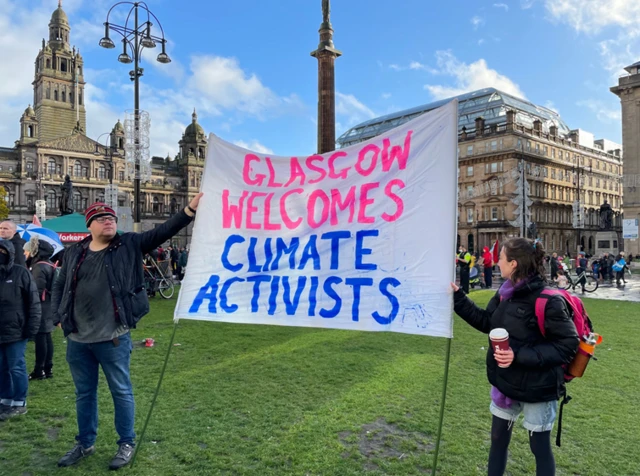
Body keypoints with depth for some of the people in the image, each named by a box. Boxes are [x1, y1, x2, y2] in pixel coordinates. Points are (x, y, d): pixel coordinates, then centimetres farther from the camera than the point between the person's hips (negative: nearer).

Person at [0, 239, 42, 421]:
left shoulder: (21, 273, -6)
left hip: (16, 331, -5)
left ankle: (19, 403, 12)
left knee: (16, 368, 2)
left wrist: (32, 327, -11)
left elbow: (33, 302, -7)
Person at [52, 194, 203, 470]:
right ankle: (85, 444, 36)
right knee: (84, 393, 19)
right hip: (77, 340, 4)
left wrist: (191, 209, -21)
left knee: (121, 391, 7)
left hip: (113, 339, -4)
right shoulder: (75, 252, 8)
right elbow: (59, 287, 18)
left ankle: (126, 444, 24)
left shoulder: (130, 246, -3)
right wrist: (60, 317, 7)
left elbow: (163, 231, -12)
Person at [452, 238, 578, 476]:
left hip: (537, 388, -7)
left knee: (540, 447, 13)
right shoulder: (506, 293, -2)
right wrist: (457, 296, 5)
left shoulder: (548, 301, -25)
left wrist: (519, 356, -29)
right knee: (498, 440, 20)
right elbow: (486, 322, 9)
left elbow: (567, 345, -23)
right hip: (505, 383, 7)